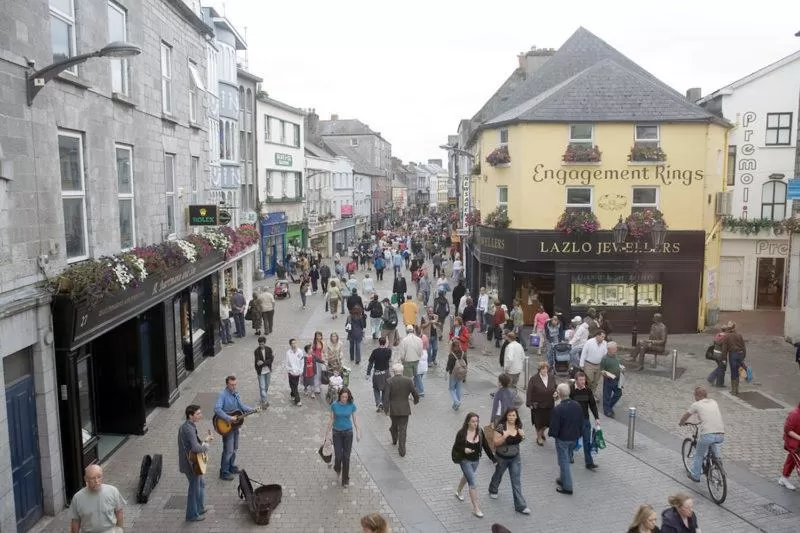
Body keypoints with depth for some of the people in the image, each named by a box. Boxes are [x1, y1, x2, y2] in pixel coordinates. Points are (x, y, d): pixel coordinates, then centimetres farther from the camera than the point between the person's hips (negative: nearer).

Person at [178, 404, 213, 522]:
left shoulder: (188, 426, 6)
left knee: (201, 483, 24)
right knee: (195, 488, 6)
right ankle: (192, 515, 22)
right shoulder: (189, 428, -26)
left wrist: (204, 440, 11)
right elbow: (195, 448, -35)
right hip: (190, 463, -10)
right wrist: (205, 446, -17)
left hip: (192, 461, 10)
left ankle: (200, 508, 38)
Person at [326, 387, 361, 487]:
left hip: (348, 432, 0)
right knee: (338, 455, -2)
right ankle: (337, 468, 34)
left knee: (346, 456, 3)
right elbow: (331, 419, -1)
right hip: (337, 432, 0)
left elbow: (354, 419, 1)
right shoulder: (334, 405, -10)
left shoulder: (351, 405, -9)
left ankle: (345, 479, 17)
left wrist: (358, 432, -2)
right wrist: (328, 433, 3)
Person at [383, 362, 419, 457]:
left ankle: (394, 440, 48)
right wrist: (416, 401, 17)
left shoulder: (389, 381, -12)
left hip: (393, 409, 1)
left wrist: (386, 409, -5)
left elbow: (386, 396, -14)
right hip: (405, 409, -1)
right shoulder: (408, 380, -9)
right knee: (403, 429, 5)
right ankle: (402, 450, 2)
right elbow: (415, 393, -4)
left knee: (394, 425, 26)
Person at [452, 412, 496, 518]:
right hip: (465, 461, -5)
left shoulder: (480, 432, -8)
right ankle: (475, 508, -1)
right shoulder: (462, 433, -20)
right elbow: (456, 447, -11)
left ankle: (458, 492, 55)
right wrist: (464, 450, -31)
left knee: (466, 476, 27)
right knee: (472, 483, -9)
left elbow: (485, 445, -1)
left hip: (475, 460, 5)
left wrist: (493, 458, -2)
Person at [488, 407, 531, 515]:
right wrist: (505, 436, -37)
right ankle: (493, 490, 52)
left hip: (515, 458, 3)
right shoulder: (501, 427, -23)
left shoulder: (518, 426, -7)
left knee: (517, 482, 1)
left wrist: (522, 435, -12)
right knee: (498, 475, 23)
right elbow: (496, 443, -22)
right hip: (502, 458, -3)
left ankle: (520, 506, 7)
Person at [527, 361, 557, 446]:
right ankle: (539, 438, 31)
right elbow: (529, 392, -12)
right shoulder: (534, 379, -14)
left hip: (549, 405, 4)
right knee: (538, 422, 8)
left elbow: (555, 388, 13)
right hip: (537, 405, -4)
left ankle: (542, 432, 42)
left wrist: (555, 393, -10)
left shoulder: (551, 378, -1)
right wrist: (529, 403, -13)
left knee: (547, 421, 10)